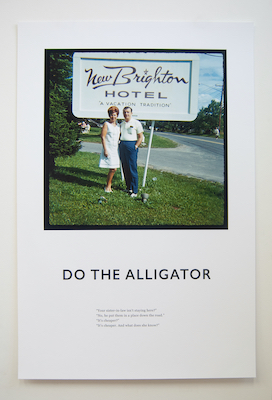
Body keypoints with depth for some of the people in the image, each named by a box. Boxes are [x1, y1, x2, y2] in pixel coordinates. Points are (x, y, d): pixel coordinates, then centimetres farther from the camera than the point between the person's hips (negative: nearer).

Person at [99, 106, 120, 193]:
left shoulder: (118, 126, 16)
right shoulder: (106, 124, -4)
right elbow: (103, 137, -9)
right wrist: (105, 150, -15)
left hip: (115, 149, 6)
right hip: (108, 149, -6)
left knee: (114, 168, 2)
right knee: (112, 168, -10)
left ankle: (108, 186, 15)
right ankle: (108, 186, 4)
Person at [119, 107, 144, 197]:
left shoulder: (136, 123, -1)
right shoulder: (122, 124, 17)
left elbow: (140, 137, -2)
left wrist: (135, 146, -11)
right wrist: (120, 144, 9)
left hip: (131, 145, -6)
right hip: (122, 145, 6)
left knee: (132, 169, -8)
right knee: (125, 168, 7)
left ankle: (134, 191, -5)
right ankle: (128, 187, 17)